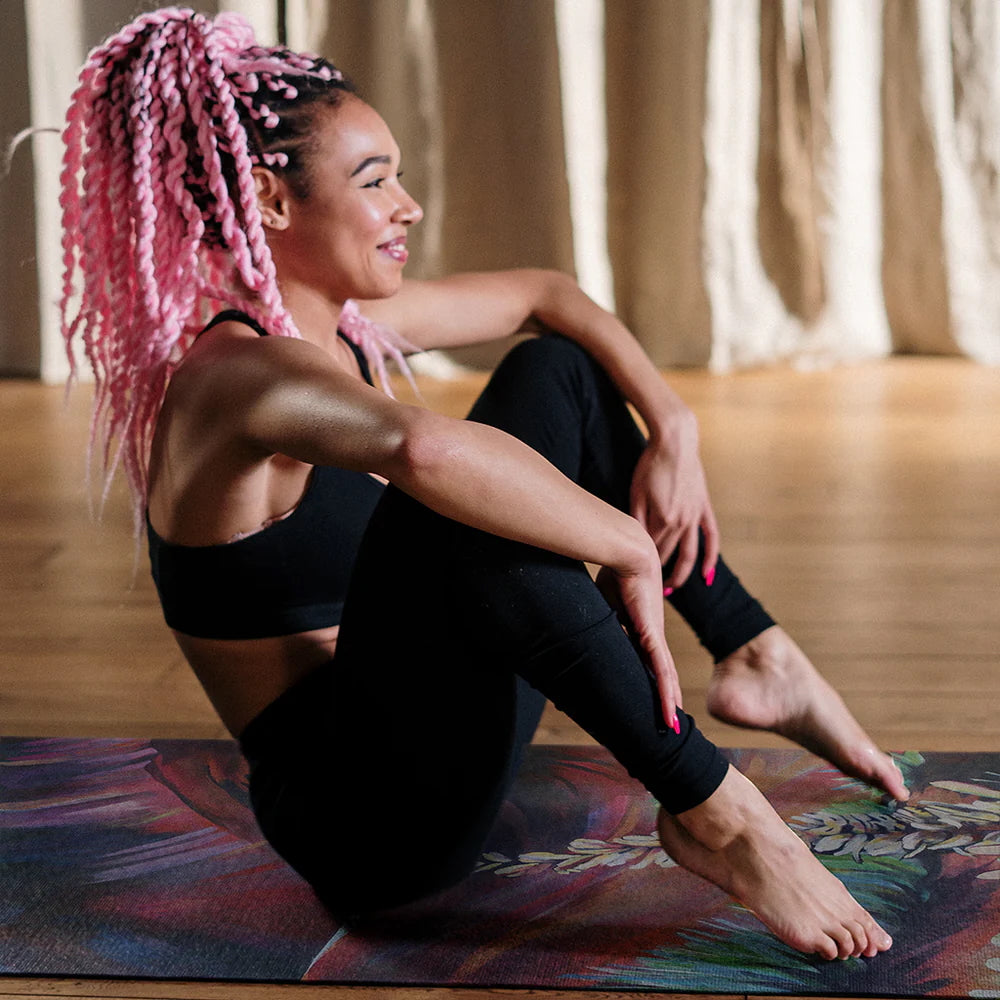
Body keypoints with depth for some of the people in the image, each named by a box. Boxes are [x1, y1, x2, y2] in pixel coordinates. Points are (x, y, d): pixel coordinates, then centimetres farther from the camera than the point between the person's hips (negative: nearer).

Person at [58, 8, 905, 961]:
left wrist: (674, 432, 0)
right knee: (473, 516, -35)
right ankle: (711, 815, -26)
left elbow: (542, 294, 15)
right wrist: (631, 553, -34)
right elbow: (423, 451, -46)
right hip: (355, 815, -10)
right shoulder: (236, 372, -24)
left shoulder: (339, 328, 4)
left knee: (554, 373, 9)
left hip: (424, 731, 10)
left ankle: (756, 657, 5)